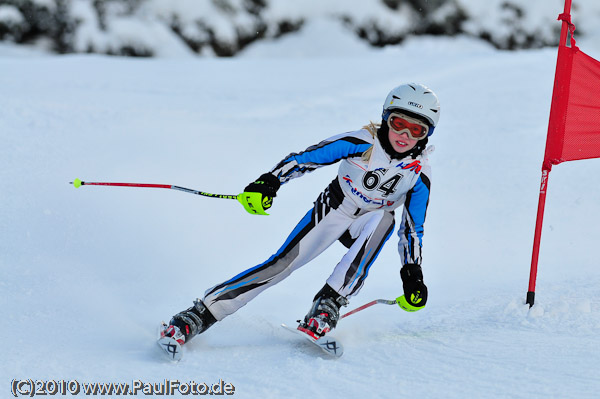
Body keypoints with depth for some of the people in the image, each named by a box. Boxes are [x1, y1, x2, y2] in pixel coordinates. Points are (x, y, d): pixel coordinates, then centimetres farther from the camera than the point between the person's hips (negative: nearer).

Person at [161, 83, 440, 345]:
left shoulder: (419, 174, -14)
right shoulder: (362, 144, -21)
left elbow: (413, 228, -5)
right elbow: (305, 158, -20)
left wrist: (413, 274, -11)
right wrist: (269, 182, -34)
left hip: (370, 225, 2)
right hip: (333, 209, -1)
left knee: (382, 218, -35)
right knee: (282, 263, -19)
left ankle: (327, 307, -37)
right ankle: (201, 313, -18)